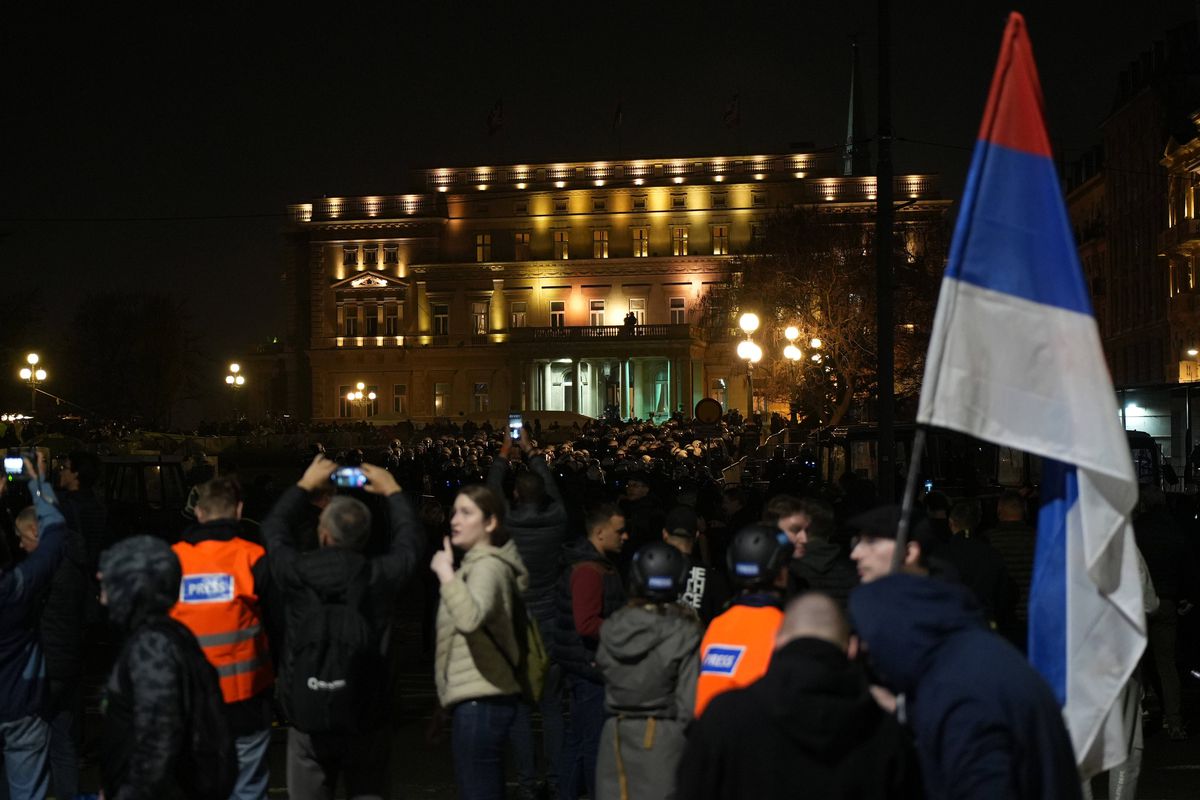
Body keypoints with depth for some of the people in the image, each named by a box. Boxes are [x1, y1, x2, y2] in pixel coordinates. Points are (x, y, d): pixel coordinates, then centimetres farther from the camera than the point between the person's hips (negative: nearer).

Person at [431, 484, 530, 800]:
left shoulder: (488, 566, -14)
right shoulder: (479, 563, 18)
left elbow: (470, 618, -35)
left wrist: (446, 573, -27)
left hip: (480, 702, -11)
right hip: (482, 699, 11)